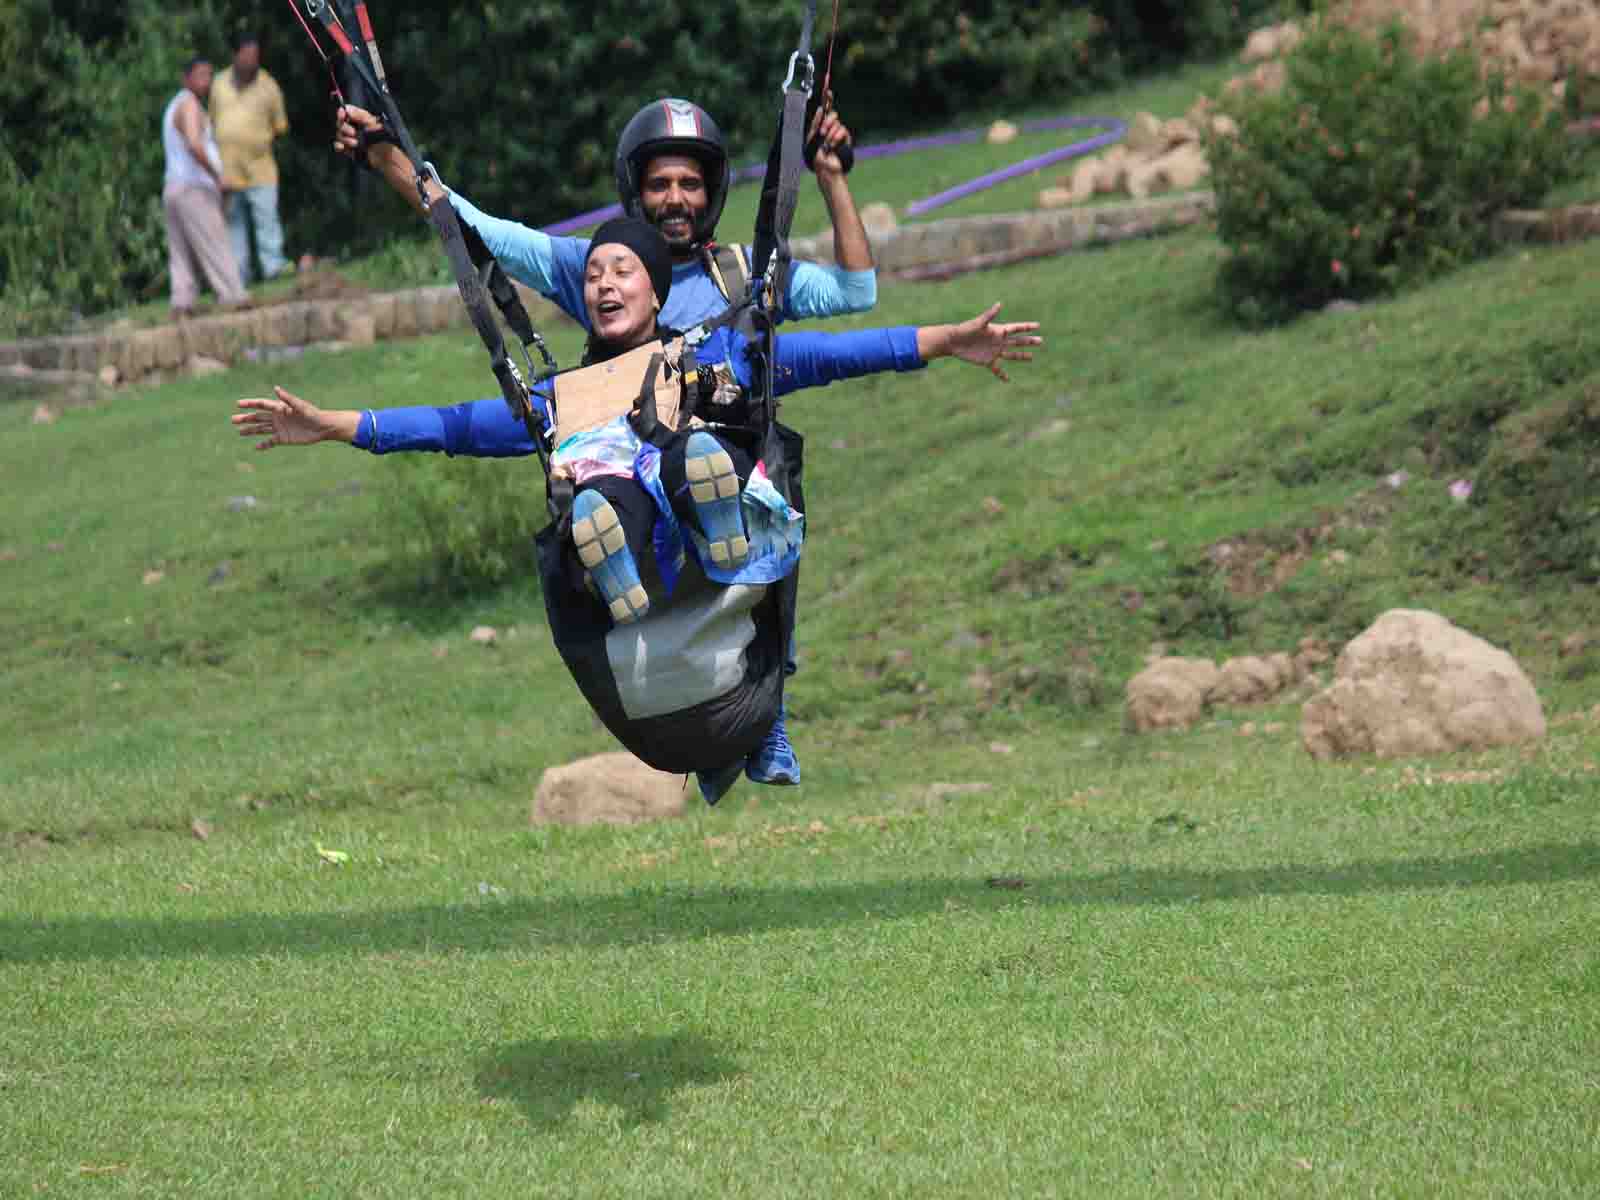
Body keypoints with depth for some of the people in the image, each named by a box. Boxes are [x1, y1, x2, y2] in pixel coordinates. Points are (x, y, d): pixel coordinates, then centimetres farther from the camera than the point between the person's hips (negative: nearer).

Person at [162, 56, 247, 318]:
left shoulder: (175, 106, 22)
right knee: (217, 253, -11)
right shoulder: (189, 104, -9)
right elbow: (194, 145, -23)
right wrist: (217, 176, -14)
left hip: (174, 188, 9)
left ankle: (182, 306, -2)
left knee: (182, 257, 4)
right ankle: (234, 298, -14)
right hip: (194, 188, -9)